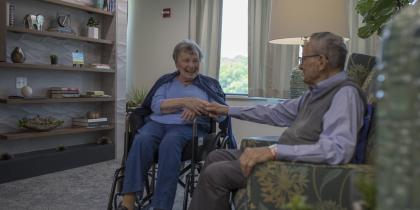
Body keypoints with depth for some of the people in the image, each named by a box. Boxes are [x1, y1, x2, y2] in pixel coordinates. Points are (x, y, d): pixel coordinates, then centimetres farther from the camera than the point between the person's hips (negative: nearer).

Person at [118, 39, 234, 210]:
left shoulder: (209, 84, 18)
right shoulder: (165, 81, 21)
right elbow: (156, 106, 2)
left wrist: (197, 107, -14)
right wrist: (185, 101, -12)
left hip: (189, 127, -1)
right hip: (158, 123, 2)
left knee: (170, 143, -36)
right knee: (142, 140, -33)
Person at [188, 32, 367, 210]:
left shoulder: (345, 94, -17)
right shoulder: (316, 91, 12)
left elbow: (338, 149, -32)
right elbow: (276, 113, 21)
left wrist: (274, 151, -36)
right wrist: (228, 110, 23)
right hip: (284, 157, 9)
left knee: (215, 173, -12)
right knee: (215, 157, 9)